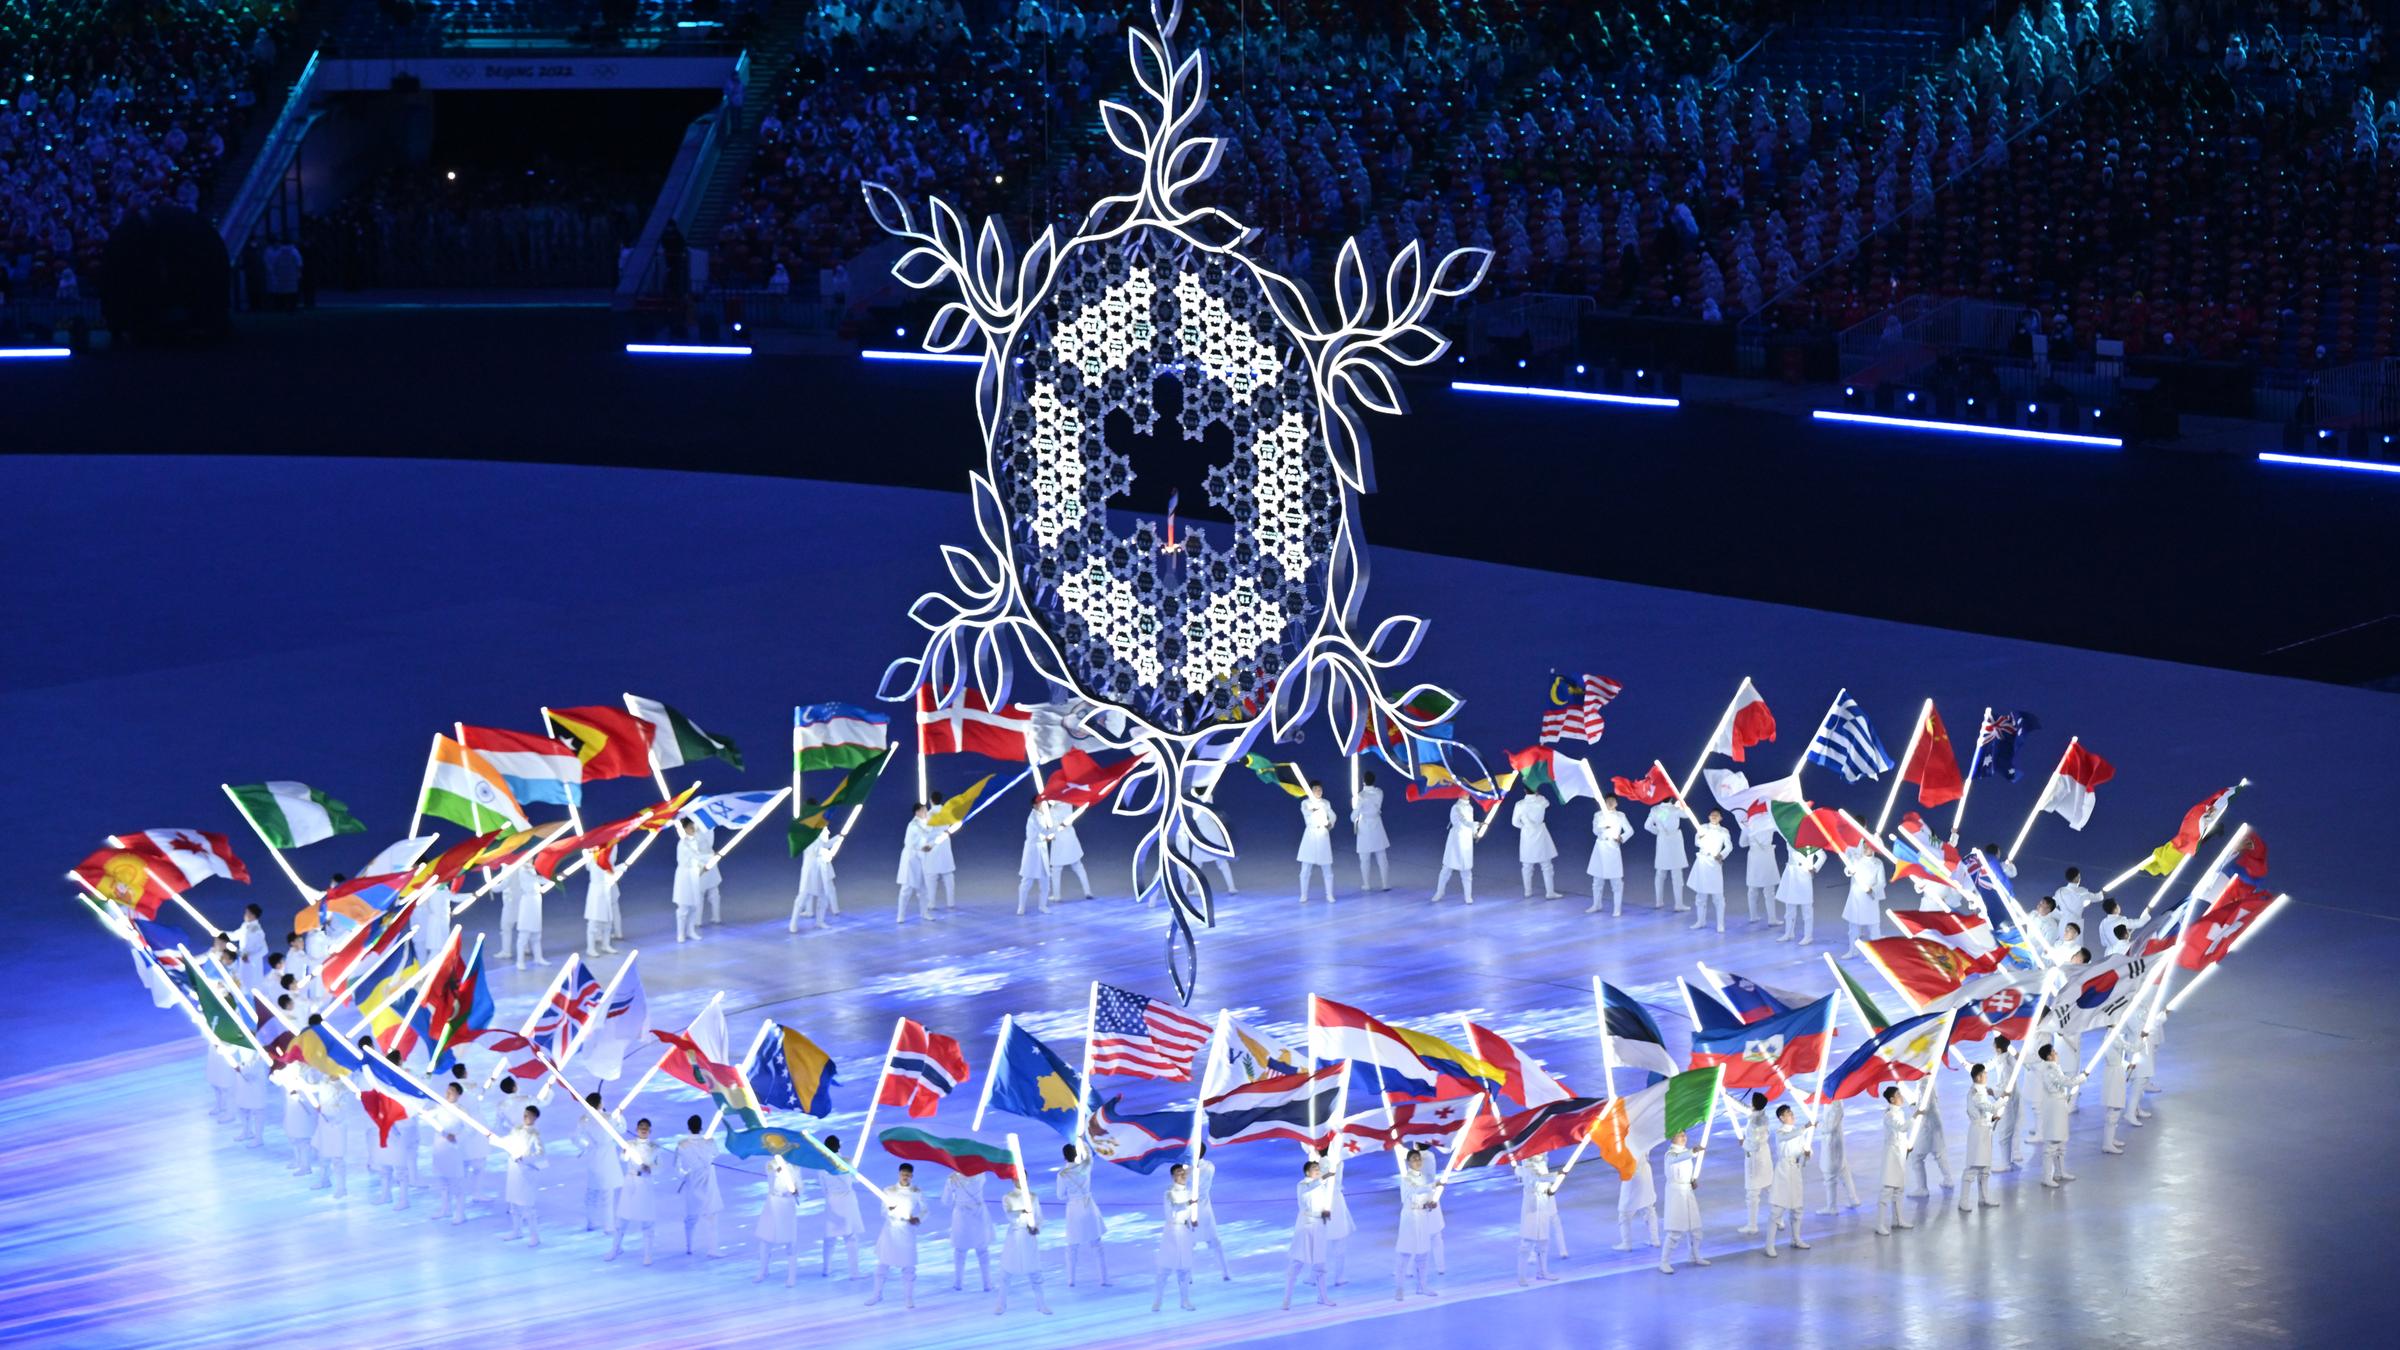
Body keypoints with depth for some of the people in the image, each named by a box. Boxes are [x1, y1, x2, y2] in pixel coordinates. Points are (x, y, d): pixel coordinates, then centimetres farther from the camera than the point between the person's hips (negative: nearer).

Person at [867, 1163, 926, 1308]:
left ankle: (908, 1297, 12)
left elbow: (925, 1211, 1)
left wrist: (918, 1219, -20)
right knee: (882, 1263, 5)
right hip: (890, 1231, 1)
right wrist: (889, 1209, -26)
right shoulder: (888, 1191, 0)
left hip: (907, 1233, -1)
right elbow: (884, 1212, -2)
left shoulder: (917, 1193, -1)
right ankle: (877, 1294, 19)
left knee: (908, 1266, 0)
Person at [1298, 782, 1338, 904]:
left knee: (1327, 869, 4)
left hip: (1323, 836, 2)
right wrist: (1313, 810, -45)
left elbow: (1332, 815, 0)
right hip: (1310, 836, -2)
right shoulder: (1305, 803, 0)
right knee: (1305, 869, -1)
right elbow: (1306, 812, -22)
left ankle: (1329, 895, 13)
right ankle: (1304, 895, 10)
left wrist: (1330, 823, -23)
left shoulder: (1326, 803, 10)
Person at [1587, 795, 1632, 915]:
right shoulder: (1598, 815, 3)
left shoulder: (1620, 816, 1)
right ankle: (1596, 905, 27)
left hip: (1613, 848, -2)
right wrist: (1604, 827, -30)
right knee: (1597, 879, 12)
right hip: (1600, 847, 2)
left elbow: (1630, 830, 1)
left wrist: (1622, 838, -17)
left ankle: (1617, 908, 2)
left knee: (1616, 880, -4)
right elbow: (1595, 830, -10)